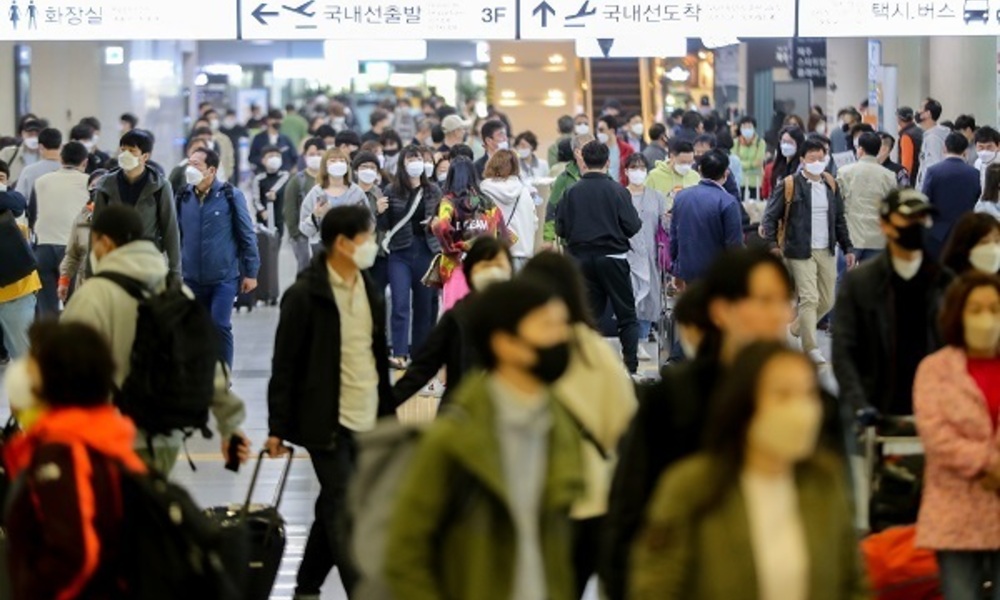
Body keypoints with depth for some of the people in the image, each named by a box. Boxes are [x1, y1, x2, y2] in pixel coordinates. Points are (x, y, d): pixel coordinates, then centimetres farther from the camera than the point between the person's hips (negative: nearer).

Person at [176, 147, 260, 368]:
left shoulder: (231, 196, -5)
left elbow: (247, 235, -2)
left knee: (220, 326, -10)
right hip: (192, 278, 4)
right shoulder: (183, 197, 4)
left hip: (224, 277, -4)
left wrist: (251, 273, -3)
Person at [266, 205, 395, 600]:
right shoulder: (305, 296, -10)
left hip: (367, 423, 7)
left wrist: (388, 416, 17)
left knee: (334, 508, 14)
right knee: (344, 511, -9)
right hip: (327, 423, -7)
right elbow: (285, 364, -9)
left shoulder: (371, 293, 12)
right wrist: (277, 428, -10)